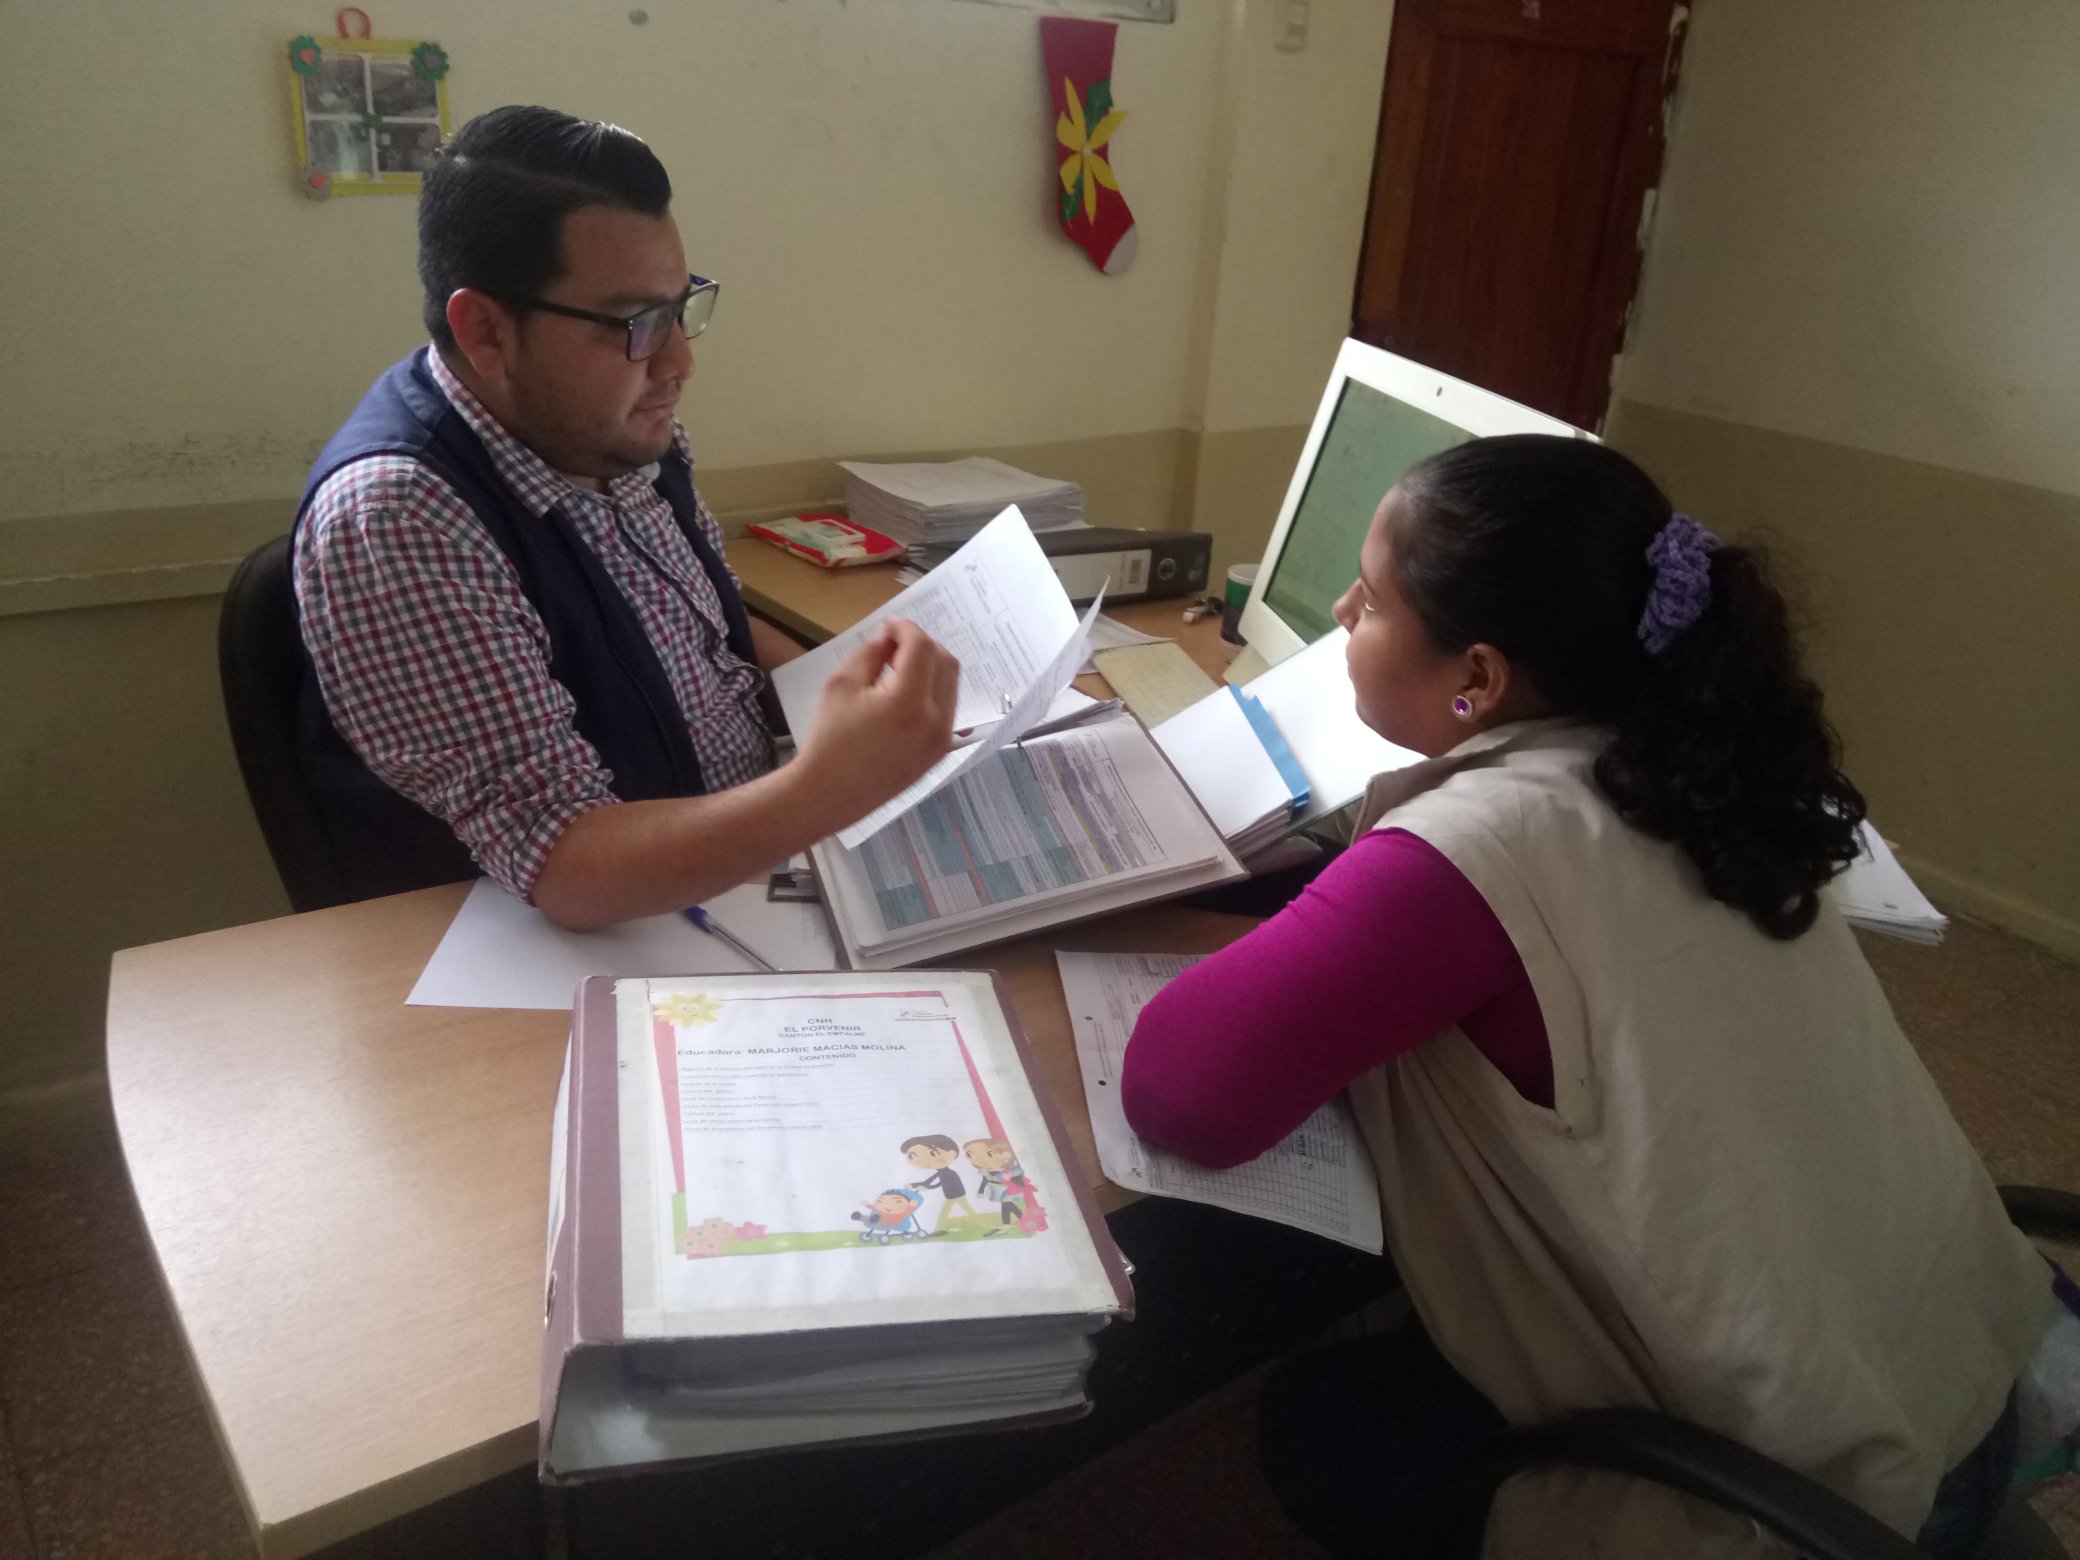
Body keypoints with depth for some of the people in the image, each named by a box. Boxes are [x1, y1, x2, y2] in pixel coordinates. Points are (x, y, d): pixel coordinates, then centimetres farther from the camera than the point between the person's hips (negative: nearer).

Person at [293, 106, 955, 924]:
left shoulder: (618, 432, -2)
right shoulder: (395, 519, -25)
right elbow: (564, 865, -29)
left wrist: (861, 698, -1)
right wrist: (826, 792, -42)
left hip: (752, 861, 7)